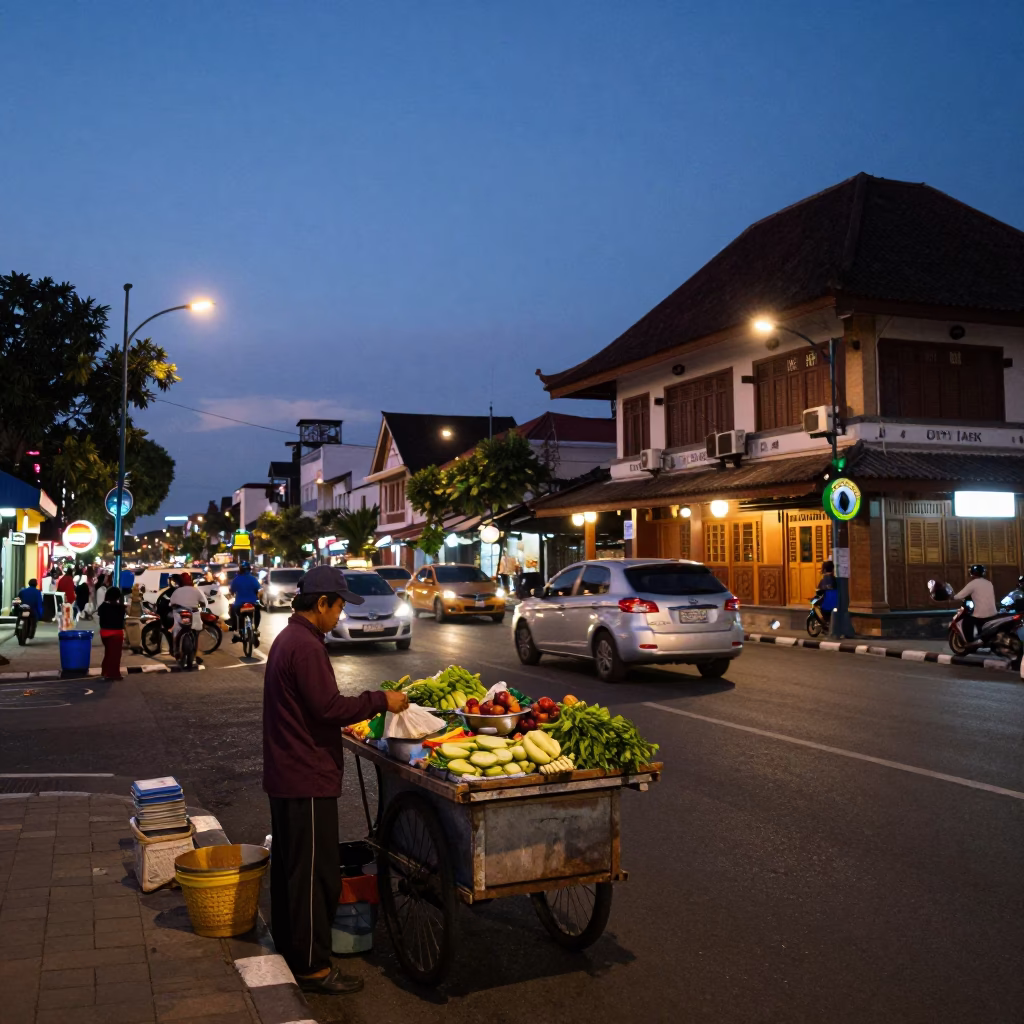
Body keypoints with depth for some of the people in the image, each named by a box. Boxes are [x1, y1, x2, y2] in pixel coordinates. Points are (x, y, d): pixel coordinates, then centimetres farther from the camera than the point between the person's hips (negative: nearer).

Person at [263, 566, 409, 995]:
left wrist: (351, 721, 18)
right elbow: (327, 706, -24)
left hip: (286, 775, 11)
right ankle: (313, 966, 6)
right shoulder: (306, 646, -21)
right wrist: (380, 699, -16)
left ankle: (287, 944, 32)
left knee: (289, 864, 20)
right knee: (316, 873, -2)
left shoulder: (288, 639, 13)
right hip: (308, 779, -11)